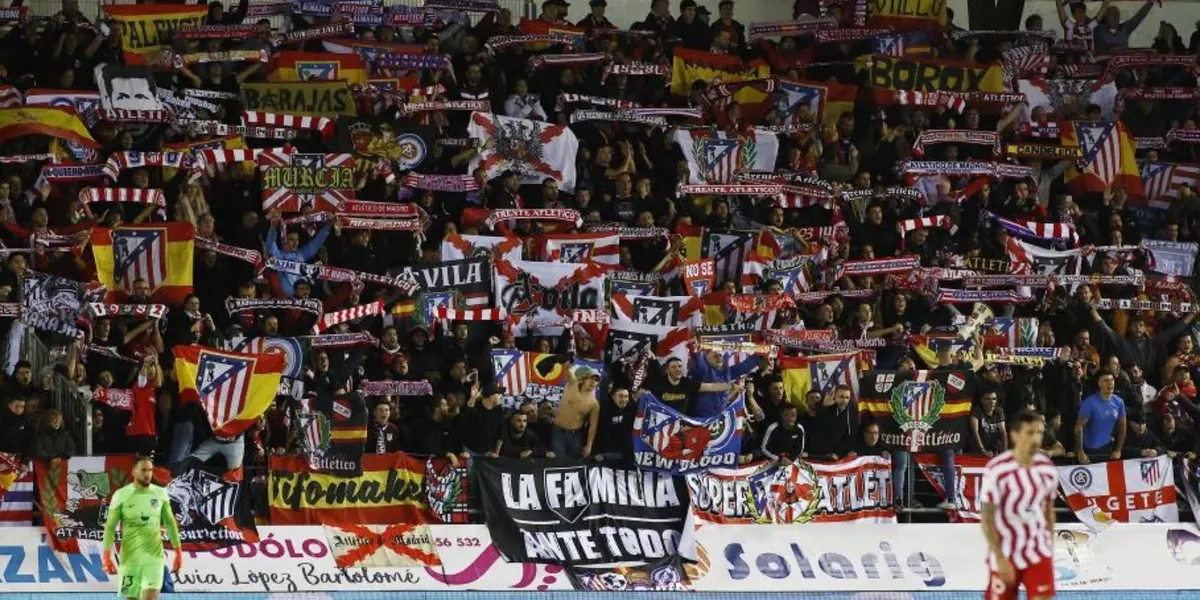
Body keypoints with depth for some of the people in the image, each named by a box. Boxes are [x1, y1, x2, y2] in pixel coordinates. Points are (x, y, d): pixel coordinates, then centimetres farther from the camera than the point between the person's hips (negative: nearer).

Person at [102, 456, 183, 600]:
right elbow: (110, 527, -1)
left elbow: (170, 524, 13)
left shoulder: (160, 494, 4)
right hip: (130, 557, -1)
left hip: (154, 556, 1)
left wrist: (178, 552, 9)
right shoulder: (121, 495, -3)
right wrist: (106, 556, -9)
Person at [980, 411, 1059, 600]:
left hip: (1039, 553, 3)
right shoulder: (997, 470, -16)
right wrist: (1000, 559, -17)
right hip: (1005, 555, -3)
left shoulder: (1048, 469, 0)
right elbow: (987, 518, -15)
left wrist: (1049, 545, 15)